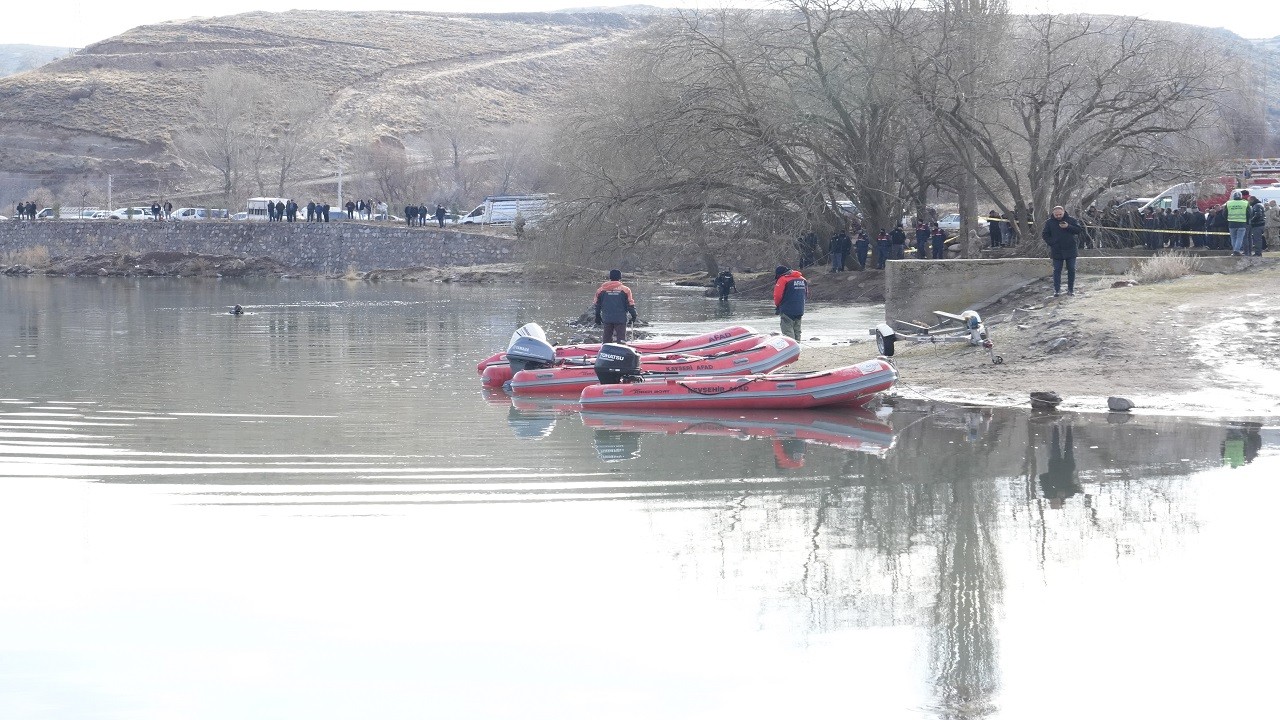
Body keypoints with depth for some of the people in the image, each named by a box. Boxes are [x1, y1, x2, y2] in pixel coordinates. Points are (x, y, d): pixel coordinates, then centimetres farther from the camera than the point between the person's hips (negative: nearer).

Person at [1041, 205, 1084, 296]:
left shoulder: (1071, 220, 1)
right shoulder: (1049, 222, 2)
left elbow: (1079, 230, -4)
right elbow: (1045, 234, 5)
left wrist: (1068, 227, -18)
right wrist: (1051, 243, -9)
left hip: (1070, 250, 0)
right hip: (1056, 251, 0)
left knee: (1071, 270, 4)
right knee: (1057, 270, 0)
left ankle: (1071, 289, 13)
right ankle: (1057, 290, 4)